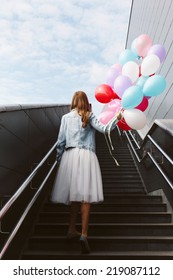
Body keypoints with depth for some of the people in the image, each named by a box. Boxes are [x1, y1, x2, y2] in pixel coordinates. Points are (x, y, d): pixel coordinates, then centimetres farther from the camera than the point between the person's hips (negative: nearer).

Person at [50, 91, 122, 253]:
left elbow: (60, 141, 7)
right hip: (86, 156, -2)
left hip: (70, 155, 3)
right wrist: (117, 119, 3)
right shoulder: (89, 116, 8)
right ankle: (84, 235, -11)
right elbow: (104, 129, -6)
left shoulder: (66, 117, 12)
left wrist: (59, 160, 15)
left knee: (75, 194, 12)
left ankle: (72, 231, 21)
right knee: (85, 195, -5)